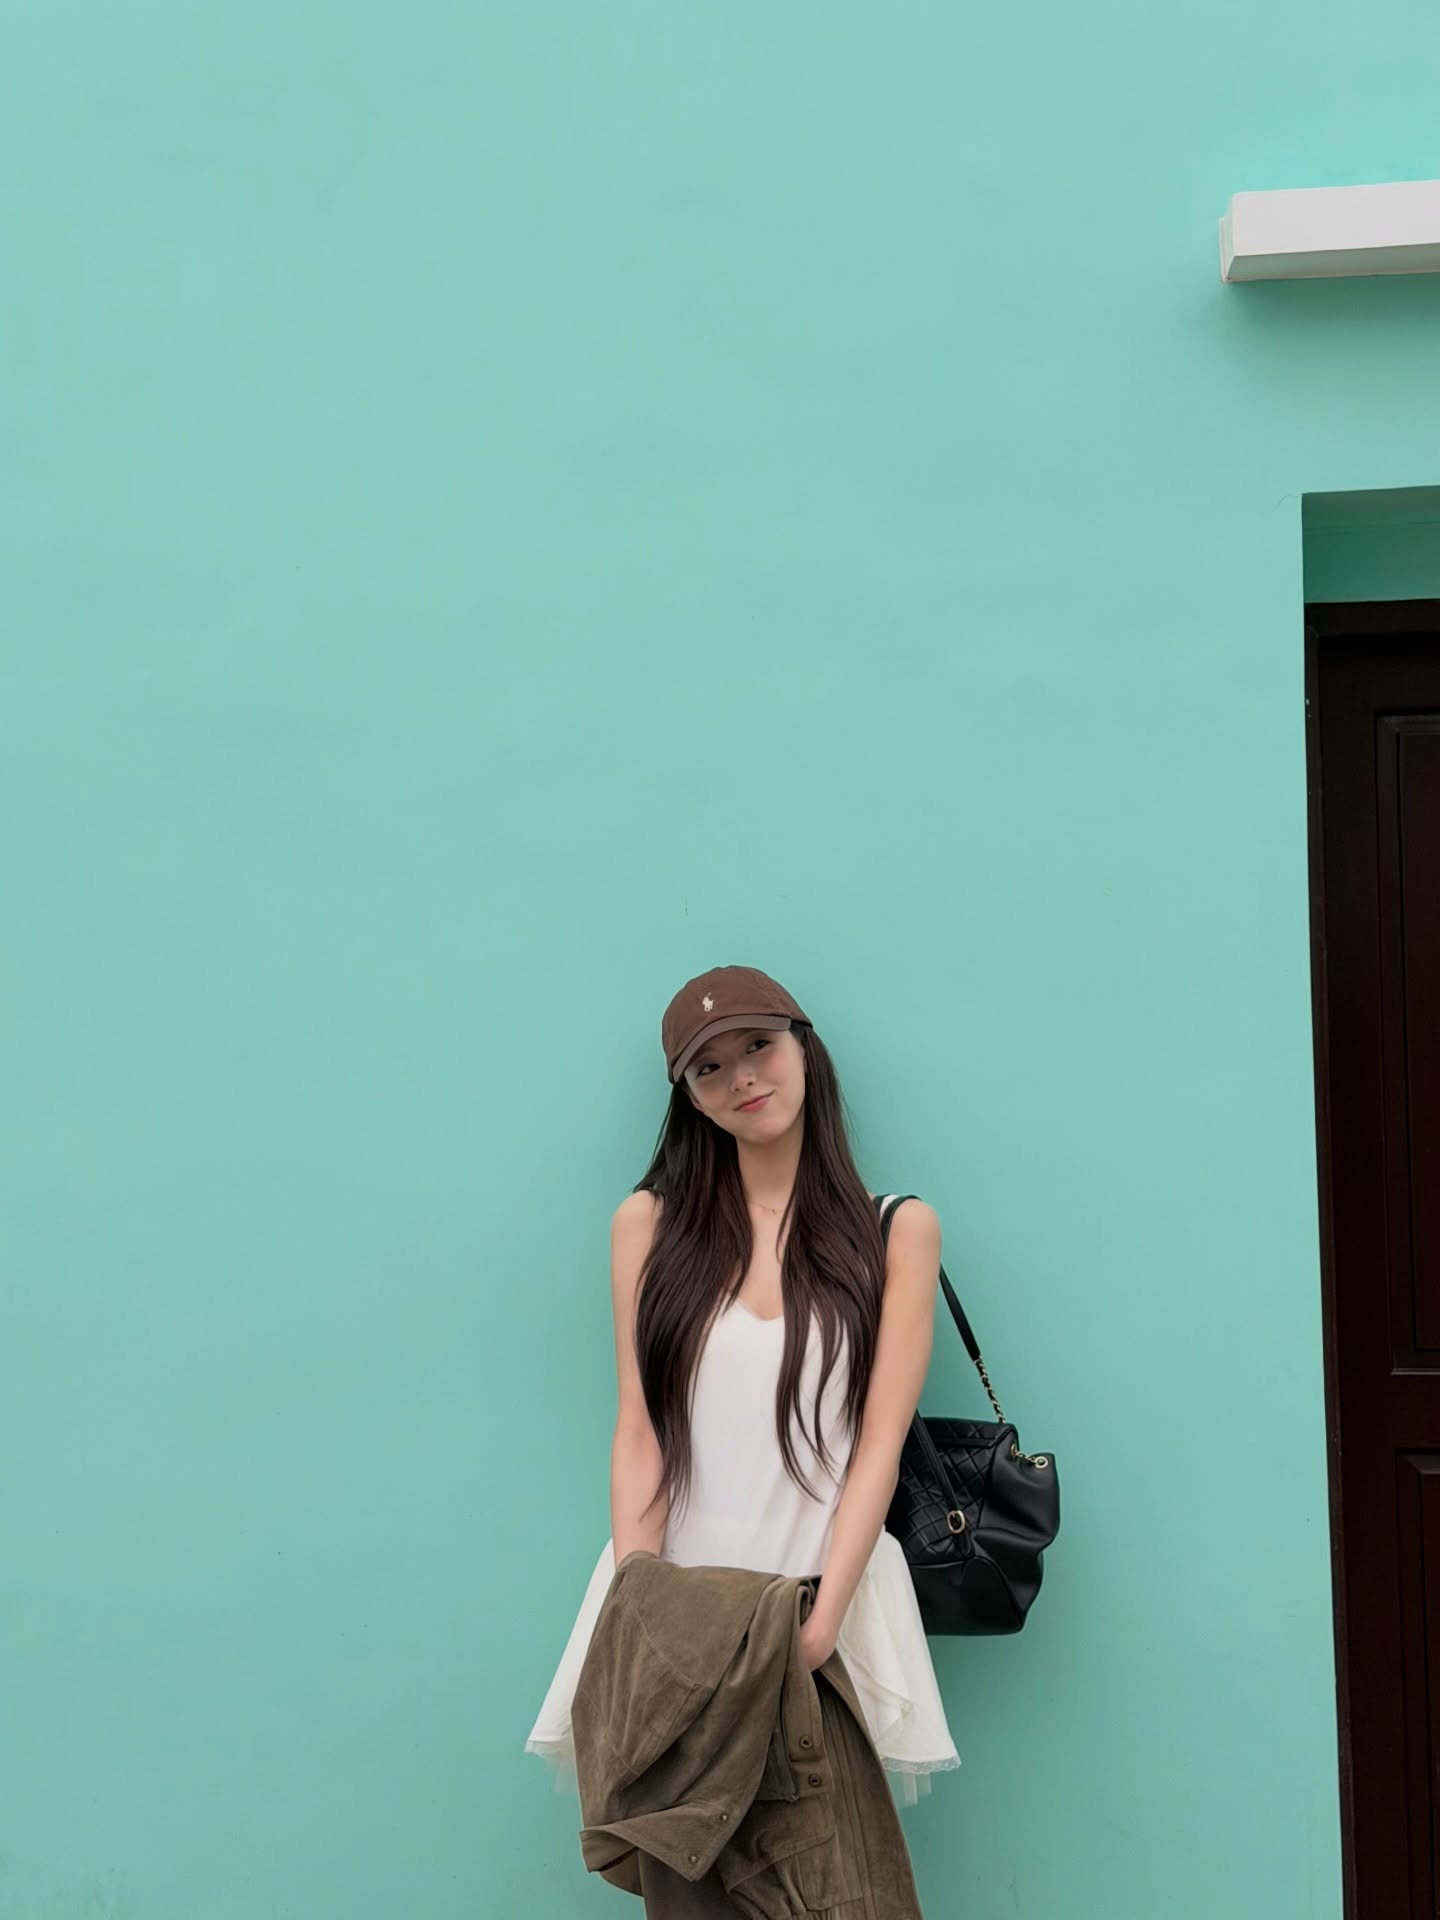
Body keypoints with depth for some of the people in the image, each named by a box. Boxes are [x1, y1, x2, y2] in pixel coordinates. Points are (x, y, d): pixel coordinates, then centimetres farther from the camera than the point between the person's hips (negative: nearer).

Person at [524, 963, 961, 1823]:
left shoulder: (897, 1229, 2)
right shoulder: (650, 1223, 6)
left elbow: (879, 1445, -4)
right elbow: (639, 1432, 0)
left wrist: (823, 1622, -14)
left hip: (828, 1594, -1)